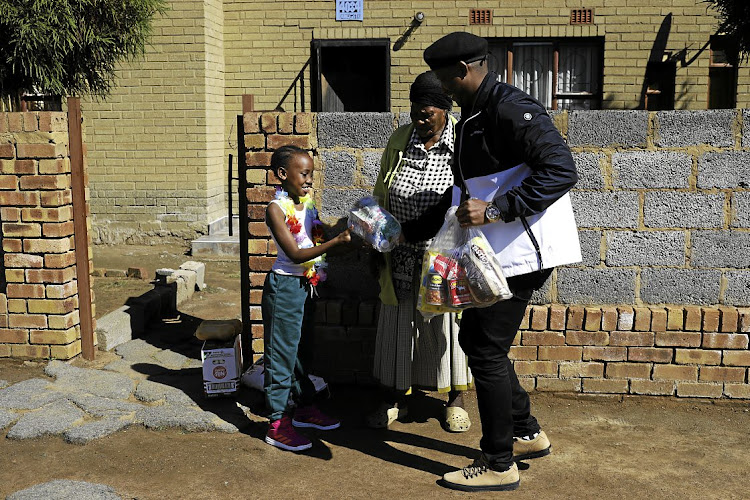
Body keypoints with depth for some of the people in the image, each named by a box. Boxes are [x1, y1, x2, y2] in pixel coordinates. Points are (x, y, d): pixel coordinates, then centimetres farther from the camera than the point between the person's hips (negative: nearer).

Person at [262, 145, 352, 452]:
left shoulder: (308, 203, 7)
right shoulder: (276, 209, -16)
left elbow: (318, 240, 18)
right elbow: (295, 254, -22)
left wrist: (349, 233, 3)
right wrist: (336, 241, -28)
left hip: (306, 286, 8)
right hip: (284, 287, -8)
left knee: (302, 349, 19)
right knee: (281, 354, -1)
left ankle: (304, 407, 34)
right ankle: (277, 424, 7)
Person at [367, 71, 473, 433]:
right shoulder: (399, 141, 2)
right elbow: (381, 196, 11)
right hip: (403, 257, 3)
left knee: (450, 325, 9)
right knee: (399, 325, 11)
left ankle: (456, 400, 28)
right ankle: (395, 399, 27)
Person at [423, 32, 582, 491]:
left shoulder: (510, 108, -17)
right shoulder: (473, 116, 15)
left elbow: (561, 171, -26)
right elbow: (467, 187, 24)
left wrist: (495, 211, -26)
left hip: (523, 250, -11)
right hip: (497, 251, 11)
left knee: (487, 351, -4)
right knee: (474, 337, 16)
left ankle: (499, 465, 11)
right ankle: (527, 434, 30)